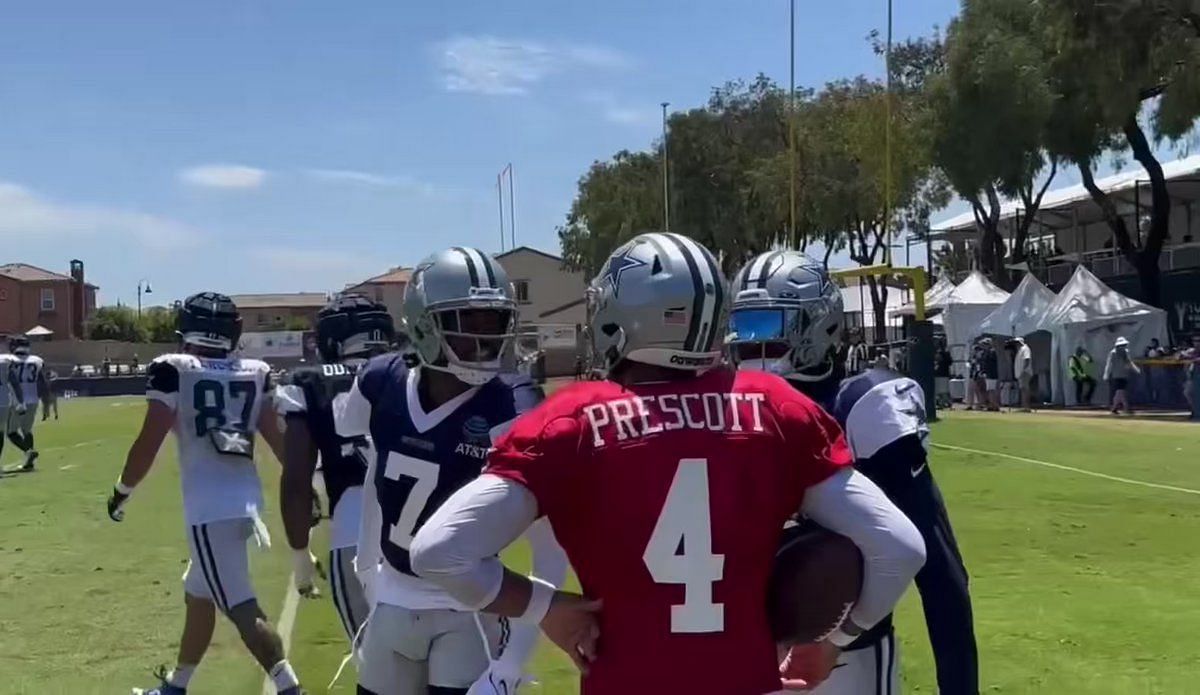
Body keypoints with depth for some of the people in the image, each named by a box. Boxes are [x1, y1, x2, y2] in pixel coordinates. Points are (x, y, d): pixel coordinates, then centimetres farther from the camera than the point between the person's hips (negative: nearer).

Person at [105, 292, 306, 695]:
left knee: (243, 611, -8)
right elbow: (277, 439, 9)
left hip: (210, 506, -7)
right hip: (246, 500, 7)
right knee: (198, 596, 24)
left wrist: (121, 492, 8)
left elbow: (149, 443, -6)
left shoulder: (173, 371, -4)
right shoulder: (255, 374, 9)